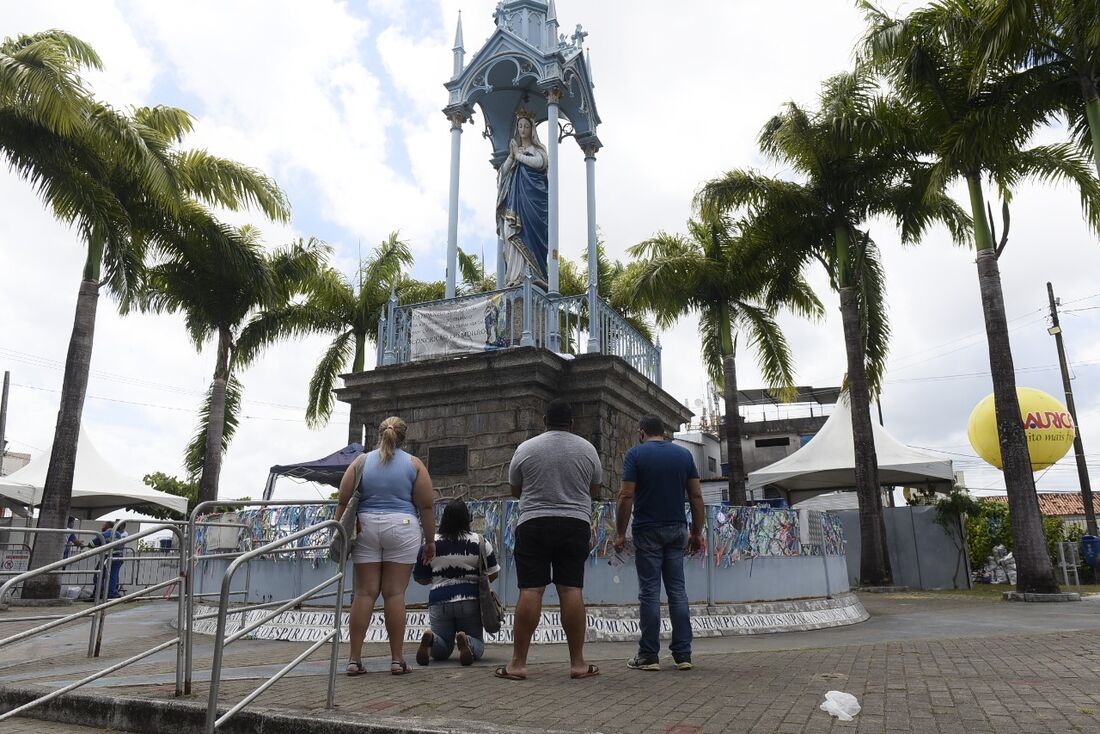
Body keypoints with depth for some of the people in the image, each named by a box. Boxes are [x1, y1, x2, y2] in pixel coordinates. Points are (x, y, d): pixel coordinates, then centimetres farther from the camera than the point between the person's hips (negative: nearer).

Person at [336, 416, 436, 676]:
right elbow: (426, 506, 0)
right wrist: (430, 540, 7)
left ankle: (355, 659, 6)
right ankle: (397, 659, 7)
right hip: (401, 528, -2)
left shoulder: (361, 462, 7)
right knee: (395, 593, 2)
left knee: (364, 593, 5)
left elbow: (343, 501, 3)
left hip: (366, 528, 2)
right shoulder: (414, 464, 3)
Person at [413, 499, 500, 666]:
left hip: (439, 600, 1)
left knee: (440, 652, 15)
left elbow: (420, 579, 11)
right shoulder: (479, 542, 0)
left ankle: (430, 638, -19)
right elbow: (493, 574, 4)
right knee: (477, 648, 13)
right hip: (471, 600, -1)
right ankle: (466, 640, -22)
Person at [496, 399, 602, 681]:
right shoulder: (587, 449, 5)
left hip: (534, 524, -1)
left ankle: (518, 663, 1)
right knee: (571, 590, 2)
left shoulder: (526, 448, 1)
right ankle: (578, 663, 5)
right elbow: (595, 491, 14)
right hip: (576, 524, 1)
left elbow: (515, 490, 11)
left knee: (530, 591, -2)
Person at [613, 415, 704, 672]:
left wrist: (620, 532, -6)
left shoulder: (636, 454, -5)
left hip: (647, 530, -3)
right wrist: (697, 532, 9)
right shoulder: (684, 454, 6)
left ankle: (648, 656, 4)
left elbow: (626, 496, -12)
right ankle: (683, 654, 8)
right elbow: (696, 496, 4)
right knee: (677, 590, 8)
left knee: (649, 592, 0)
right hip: (677, 530, 4)